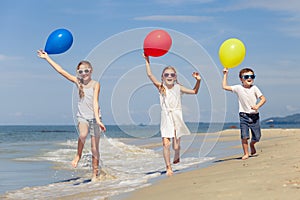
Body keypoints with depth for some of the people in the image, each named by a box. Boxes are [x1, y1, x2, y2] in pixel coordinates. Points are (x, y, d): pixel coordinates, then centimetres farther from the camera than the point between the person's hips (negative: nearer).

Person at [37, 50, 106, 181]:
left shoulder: (95, 84, -6)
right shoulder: (78, 81, 4)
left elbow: (95, 102, -17)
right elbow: (61, 71, 3)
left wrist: (97, 119, -29)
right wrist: (47, 58, 2)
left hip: (94, 117, -2)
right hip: (82, 117, 2)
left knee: (95, 148, 1)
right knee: (83, 135, -32)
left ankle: (95, 174, 12)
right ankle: (78, 155, -6)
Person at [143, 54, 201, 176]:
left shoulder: (178, 88, 4)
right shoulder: (161, 87, 2)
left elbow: (194, 91, 13)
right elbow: (150, 75, -7)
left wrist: (198, 81, -1)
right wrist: (147, 61, -12)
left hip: (177, 118, 1)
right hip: (165, 119, -1)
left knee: (176, 146, -1)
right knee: (166, 143, -13)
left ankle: (177, 156, 36)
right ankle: (168, 167, 0)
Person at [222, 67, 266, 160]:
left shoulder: (254, 88, -1)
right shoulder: (238, 88, -1)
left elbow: (263, 99, -2)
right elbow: (225, 87, -1)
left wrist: (257, 106, -20)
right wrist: (225, 74, -1)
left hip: (254, 116, 1)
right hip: (244, 116, -1)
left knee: (257, 137, 6)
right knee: (244, 136, -12)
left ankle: (252, 145, 38)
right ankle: (246, 153, 3)